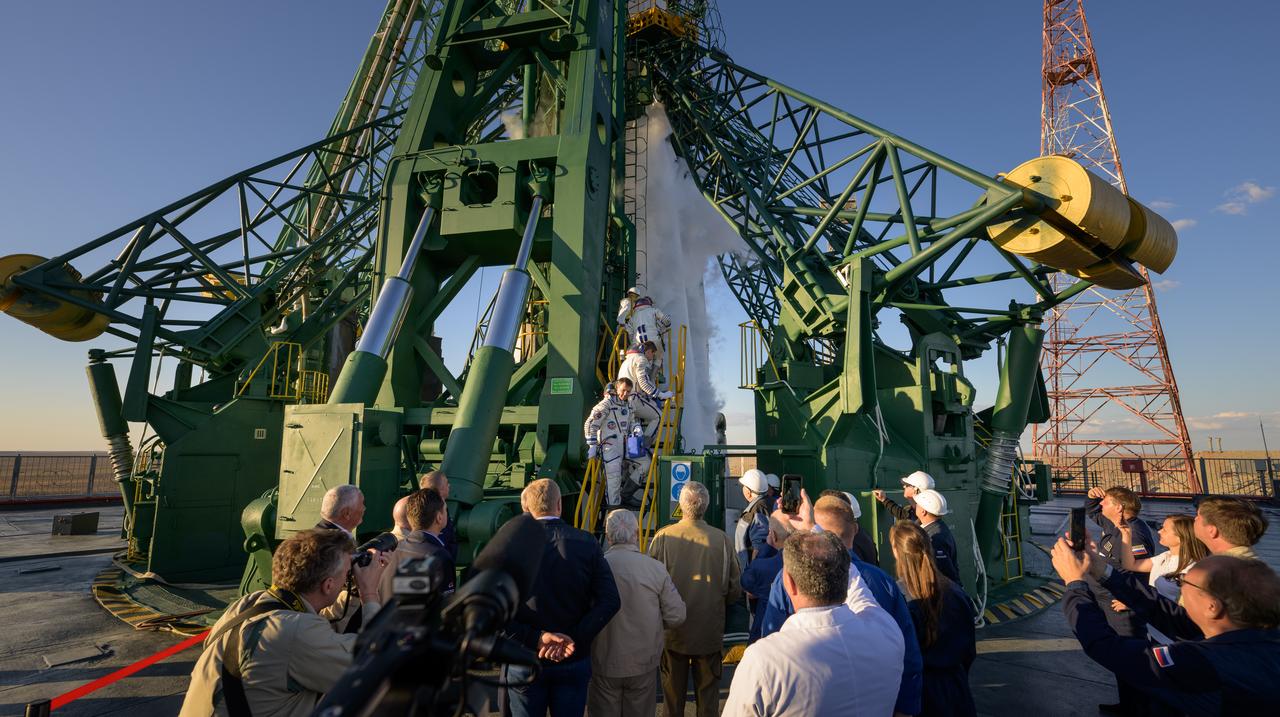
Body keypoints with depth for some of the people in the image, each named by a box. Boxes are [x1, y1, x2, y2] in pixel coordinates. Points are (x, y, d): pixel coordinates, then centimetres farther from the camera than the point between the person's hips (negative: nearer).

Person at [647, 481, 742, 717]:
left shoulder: (662, 537, -17)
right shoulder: (722, 539, -14)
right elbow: (734, 591, -5)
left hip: (673, 632, 0)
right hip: (710, 633, 0)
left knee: (673, 691, 18)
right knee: (708, 692, 18)